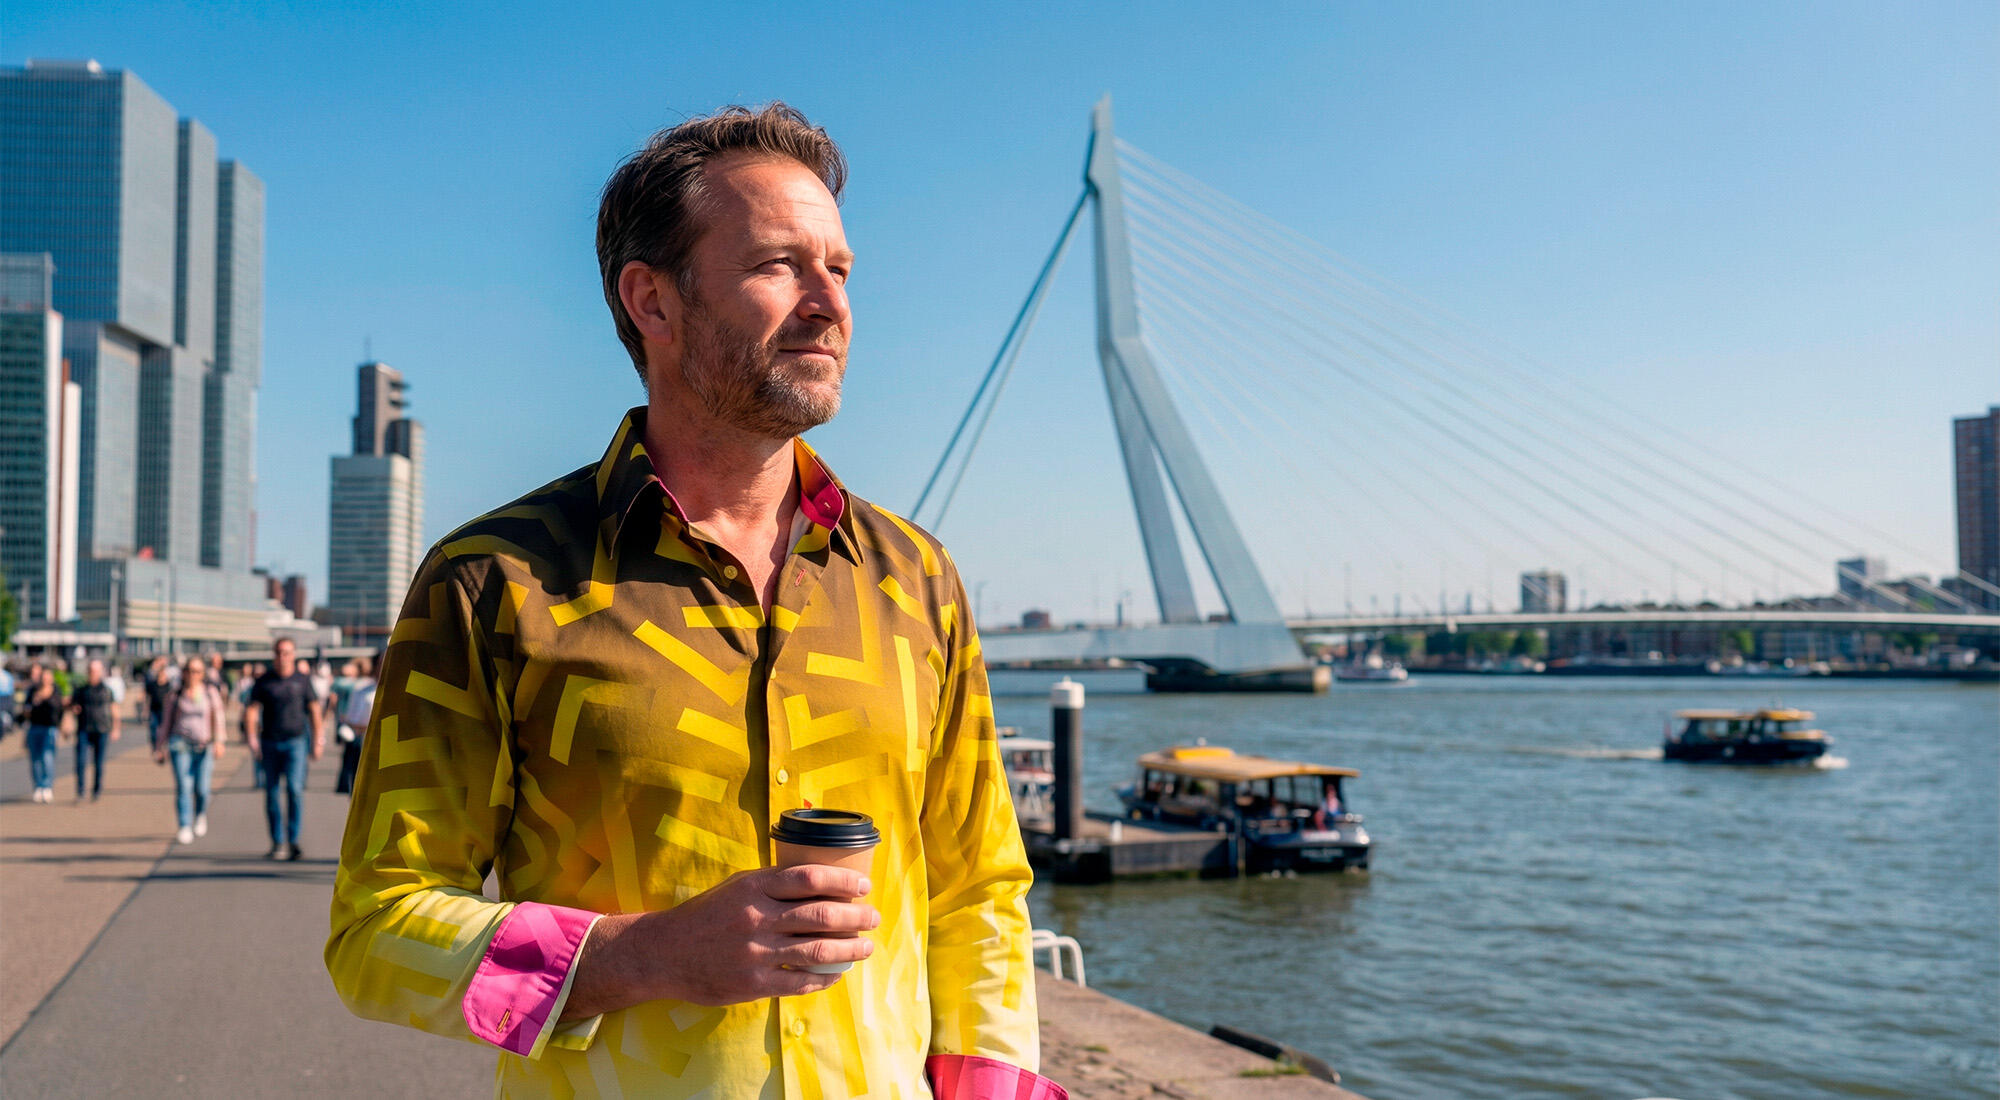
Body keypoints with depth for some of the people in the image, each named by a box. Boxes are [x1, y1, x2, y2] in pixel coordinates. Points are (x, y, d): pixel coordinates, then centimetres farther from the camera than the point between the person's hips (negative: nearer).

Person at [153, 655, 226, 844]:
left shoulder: (210, 692, 6)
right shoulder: (176, 694, 8)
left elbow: (217, 718, -1)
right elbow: (166, 721, 14)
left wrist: (218, 742, -13)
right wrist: (160, 748, 13)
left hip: (203, 745, 0)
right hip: (180, 743, 0)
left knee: (201, 787, -3)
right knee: (183, 786, -11)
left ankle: (201, 816, 28)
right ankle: (185, 828, -11)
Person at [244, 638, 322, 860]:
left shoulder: (303, 678, 3)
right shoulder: (264, 681, 3)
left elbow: (314, 710, 8)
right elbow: (251, 710, 2)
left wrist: (318, 742, 5)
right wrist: (252, 740, -7)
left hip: (295, 742, -1)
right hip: (270, 743, 2)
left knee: (294, 788, -14)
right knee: (272, 793, 4)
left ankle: (293, 842, -10)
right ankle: (277, 843, 13)